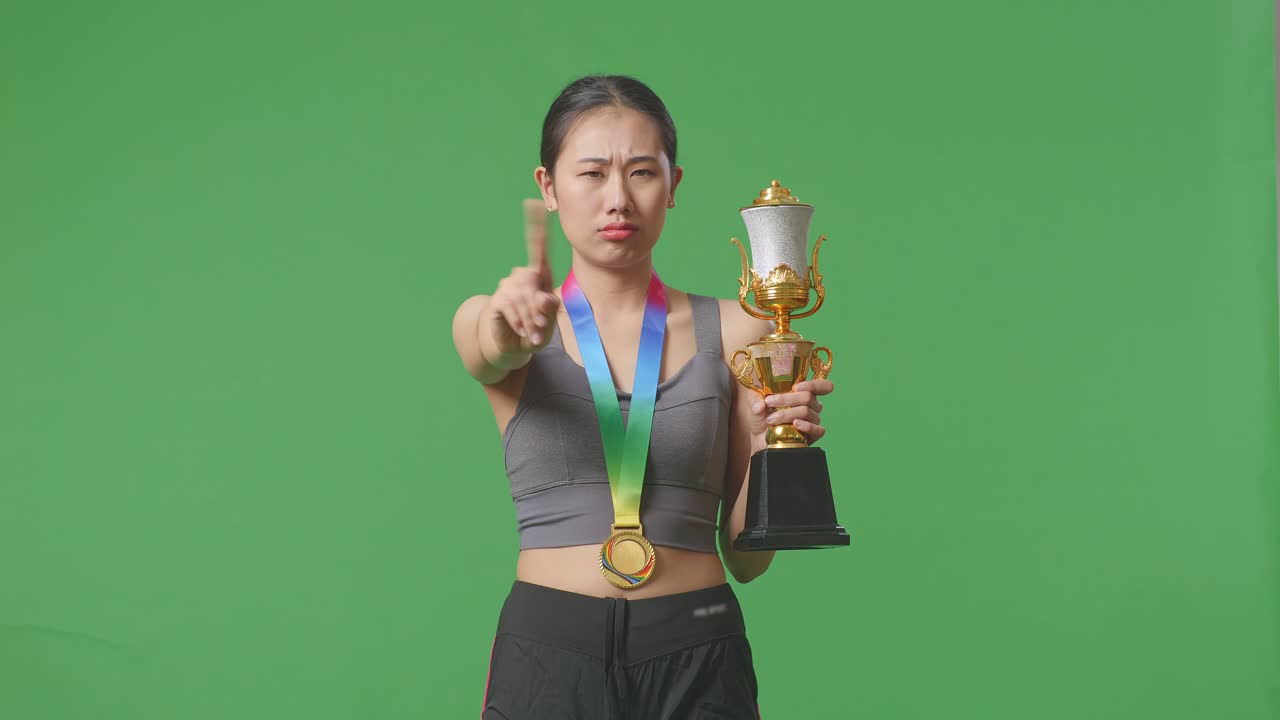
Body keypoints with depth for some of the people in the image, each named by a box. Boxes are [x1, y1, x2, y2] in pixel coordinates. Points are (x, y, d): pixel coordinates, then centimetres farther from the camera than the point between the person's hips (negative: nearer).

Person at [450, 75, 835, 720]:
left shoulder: (734, 332, 4)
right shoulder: (492, 328, 4)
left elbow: (745, 558, 5)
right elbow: (494, 353, -22)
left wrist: (768, 450, -12)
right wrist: (513, 321, -42)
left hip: (698, 661, 1)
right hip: (547, 649, 0)